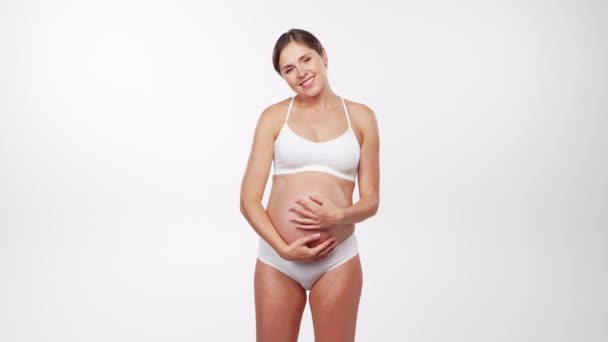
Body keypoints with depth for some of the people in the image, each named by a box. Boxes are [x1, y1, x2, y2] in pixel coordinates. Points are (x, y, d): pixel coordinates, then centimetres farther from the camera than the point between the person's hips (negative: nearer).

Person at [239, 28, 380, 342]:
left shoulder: (360, 117, 3)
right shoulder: (274, 117, 0)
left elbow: (371, 200, 3)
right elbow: (248, 198, -3)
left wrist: (339, 215, -17)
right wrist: (283, 248, -16)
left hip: (337, 261, 0)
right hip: (277, 260, 0)